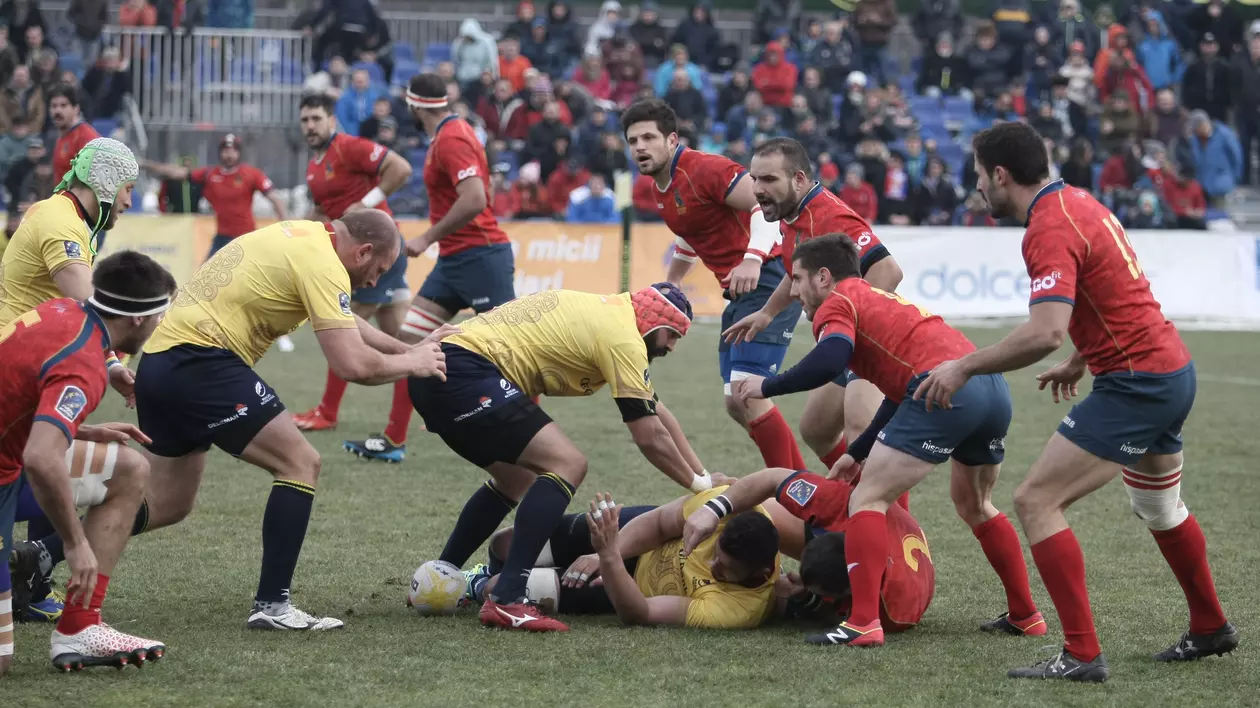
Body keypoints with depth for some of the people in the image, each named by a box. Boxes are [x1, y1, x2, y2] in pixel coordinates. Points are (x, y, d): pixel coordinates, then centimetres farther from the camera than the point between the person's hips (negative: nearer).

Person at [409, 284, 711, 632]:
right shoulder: (623, 336, -6)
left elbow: (657, 414, 30)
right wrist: (699, 484, 11)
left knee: (517, 479, 26)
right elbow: (650, 437, -4)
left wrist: (703, 474, 28)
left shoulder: (606, 313, 24)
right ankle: (506, 600, -22)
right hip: (466, 372, -11)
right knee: (567, 465, -13)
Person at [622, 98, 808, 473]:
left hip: (766, 279, -10)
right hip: (739, 292, 10)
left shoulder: (704, 169, -15)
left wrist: (753, 258, -36)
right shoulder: (662, 189, 14)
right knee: (736, 404, 9)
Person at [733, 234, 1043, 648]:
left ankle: (864, 623, -14)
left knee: (867, 500, -2)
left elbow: (829, 361, -15)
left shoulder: (836, 305, 7)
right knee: (974, 505, 30)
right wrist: (857, 453, 39)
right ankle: (1025, 615, 32)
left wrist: (766, 387, -1)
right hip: (995, 388, 9)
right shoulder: (881, 300, 34)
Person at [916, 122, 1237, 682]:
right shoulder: (1077, 202, 10)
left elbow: (1046, 332, -32)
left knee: (1035, 501, -11)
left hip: (1135, 382, -10)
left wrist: (964, 367, -23)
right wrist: (1081, 361, 28)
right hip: (1172, 368, 10)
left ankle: (1082, 653, -14)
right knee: (1159, 507, 29)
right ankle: (1210, 629, 45)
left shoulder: (1049, 229, -20)